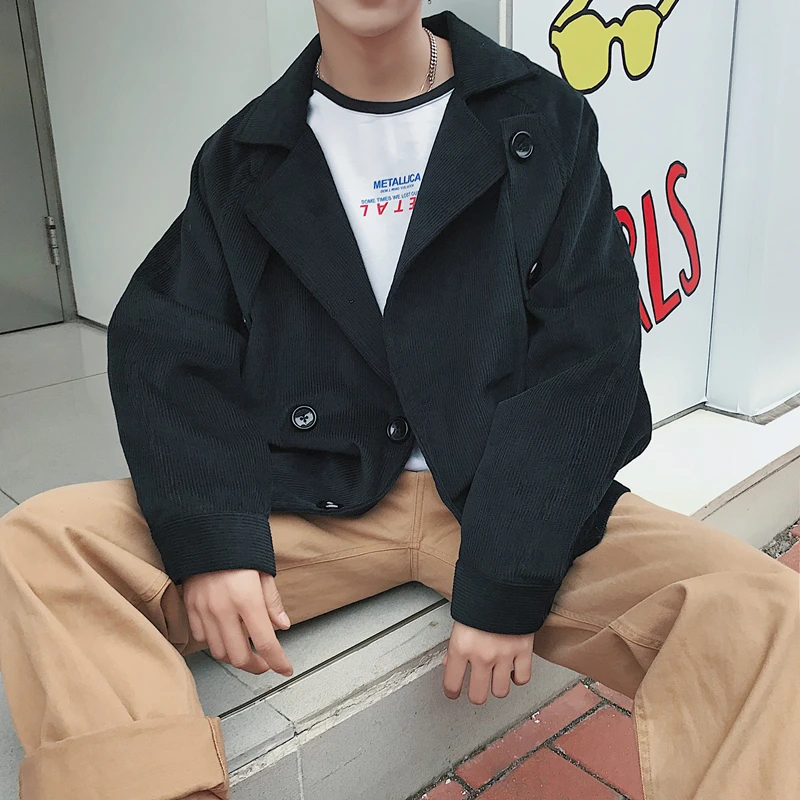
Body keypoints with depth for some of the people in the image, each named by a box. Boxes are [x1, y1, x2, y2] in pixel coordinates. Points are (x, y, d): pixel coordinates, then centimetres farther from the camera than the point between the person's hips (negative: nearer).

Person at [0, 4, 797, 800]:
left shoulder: (544, 120, 5)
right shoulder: (244, 157, 10)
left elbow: (588, 355, -5)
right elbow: (162, 345, 3)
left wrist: (509, 583, -14)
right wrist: (210, 541, -14)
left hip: (506, 503, -1)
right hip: (313, 499, 2)